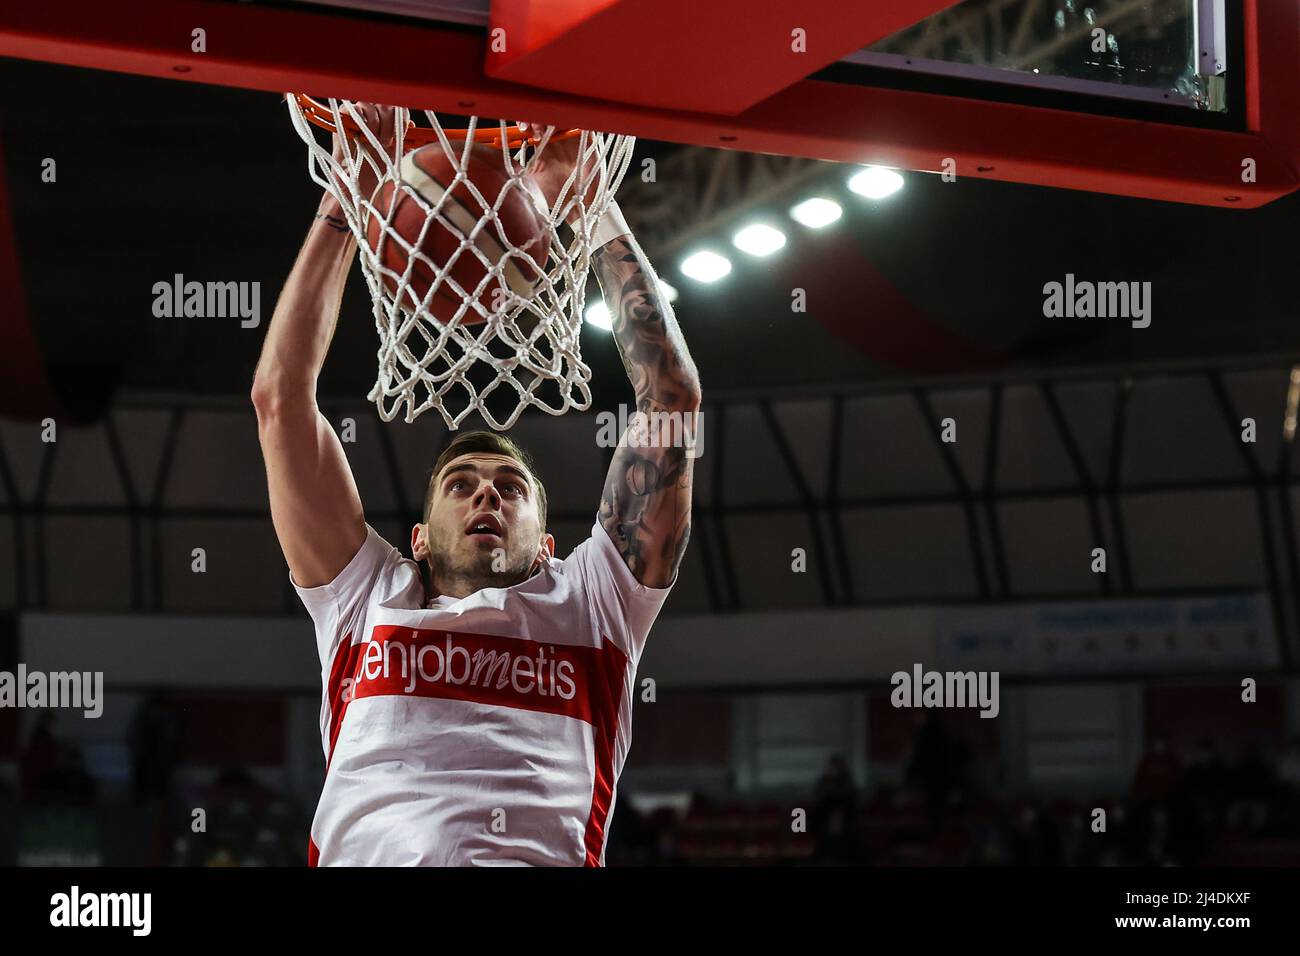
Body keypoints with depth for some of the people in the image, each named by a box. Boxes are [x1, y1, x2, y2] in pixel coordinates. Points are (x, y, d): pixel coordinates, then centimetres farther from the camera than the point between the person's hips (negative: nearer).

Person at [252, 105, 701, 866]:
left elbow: (672, 397, 21)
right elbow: (281, 395, 25)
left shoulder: (593, 603, 25)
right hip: (368, 853, 1)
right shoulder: (367, 598, 27)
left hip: (548, 854, -1)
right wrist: (345, 204, 25)